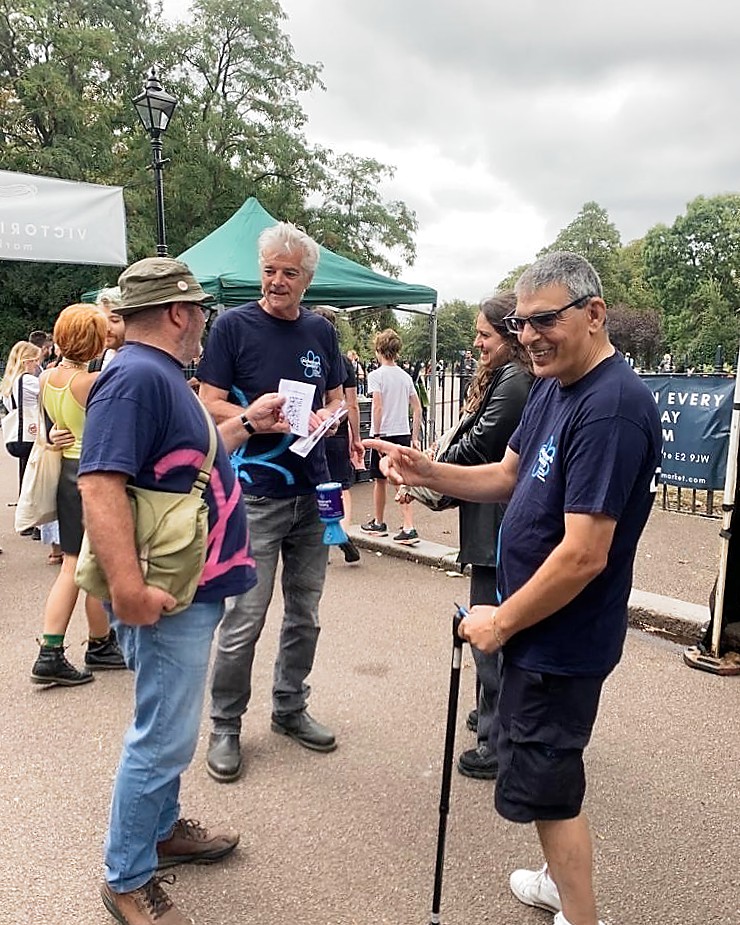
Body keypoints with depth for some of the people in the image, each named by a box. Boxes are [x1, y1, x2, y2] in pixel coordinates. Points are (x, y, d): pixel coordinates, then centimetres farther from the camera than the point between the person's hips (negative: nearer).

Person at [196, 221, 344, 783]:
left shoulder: (321, 331, 9)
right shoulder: (233, 325, -4)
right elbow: (211, 405, -7)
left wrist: (327, 415, -6)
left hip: (312, 493, 5)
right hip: (256, 496, -5)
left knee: (305, 614, 15)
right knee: (245, 620, 0)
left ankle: (290, 709, 33)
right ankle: (226, 724, 19)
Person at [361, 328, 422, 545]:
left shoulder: (376, 375, -8)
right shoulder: (405, 376, 8)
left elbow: (377, 407, -17)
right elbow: (417, 409, 8)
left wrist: (377, 434, -12)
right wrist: (414, 437, 13)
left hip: (384, 434, -4)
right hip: (403, 433, 4)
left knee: (380, 480, 12)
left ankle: (378, 523, 28)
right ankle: (409, 528, -5)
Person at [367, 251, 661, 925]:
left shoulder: (612, 408, -26)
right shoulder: (554, 388, 4)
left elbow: (584, 555, -29)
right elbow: (508, 476, 12)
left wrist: (501, 623, -17)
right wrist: (428, 474, -5)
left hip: (561, 636, -10)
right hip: (539, 623, 10)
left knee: (543, 780, 7)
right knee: (548, 768, 25)